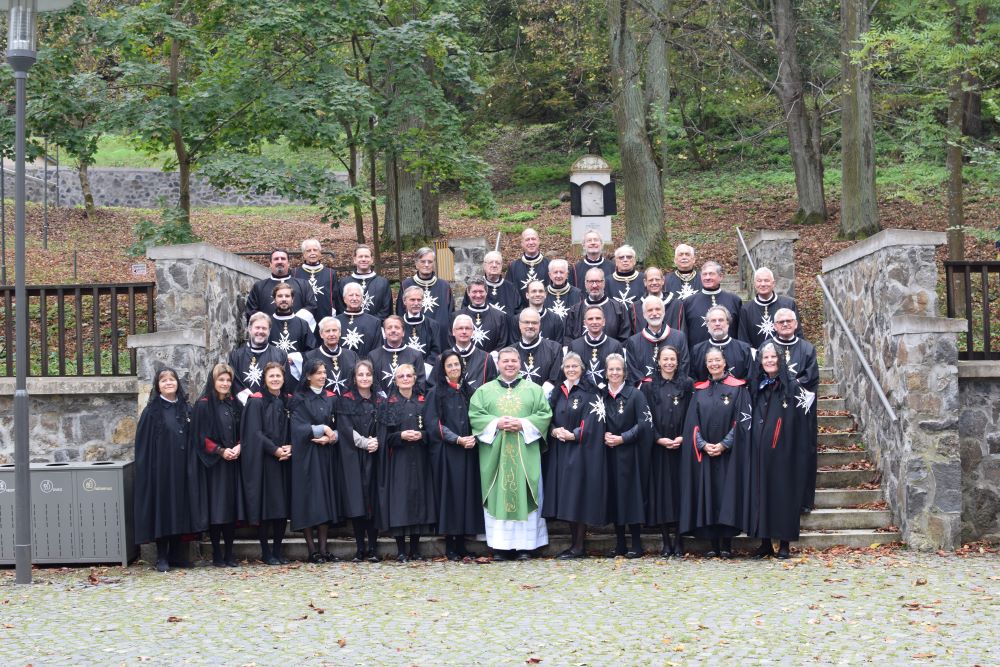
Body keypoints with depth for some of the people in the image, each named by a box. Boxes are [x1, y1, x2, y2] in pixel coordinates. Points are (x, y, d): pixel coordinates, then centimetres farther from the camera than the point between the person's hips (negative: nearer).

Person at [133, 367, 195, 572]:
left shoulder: (186, 409, 10)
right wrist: (146, 469, -11)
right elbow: (143, 443, -4)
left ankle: (176, 554, 14)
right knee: (162, 509, -2)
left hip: (181, 468, 4)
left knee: (180, 508, 5)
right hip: (160, 468, -4)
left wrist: (191, 466, 4)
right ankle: (162, 557, 3)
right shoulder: (152, 411, -1)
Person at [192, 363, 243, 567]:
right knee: (216, 510, -3)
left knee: (232, 509, 4)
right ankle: (217, 554, 4)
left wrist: (239, 447, -4)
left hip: (233, 463, 5)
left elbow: (242, 431, 15)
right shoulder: (203, 405, -4)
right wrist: (220, 451, -16)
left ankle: (229, 554, 10)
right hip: (213, 464, -5)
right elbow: (201, 436, -8)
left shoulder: (234, 404, 12)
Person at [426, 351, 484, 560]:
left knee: (466, 494, 2)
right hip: (446, 452, -4)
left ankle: (461, 544, 6)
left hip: (467, 451, 4)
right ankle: (450, 546, -2)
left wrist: (473, 438, -6)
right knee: (449, 494, -5)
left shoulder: (467, 391, 13)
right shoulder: (436, 393, 0)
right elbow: (434, 424, -7)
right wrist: (458, 439, -15)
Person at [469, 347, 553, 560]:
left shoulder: (534, 390, 10)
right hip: (494, 453, 0)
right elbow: (475, 415, 1)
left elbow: (545, 414, 1)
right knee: (497, 495, -1)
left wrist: (523, 424, -13)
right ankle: (500, 546, 2)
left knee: (524, 494, -1)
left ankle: (524, 545, 2)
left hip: (525, 453, 0)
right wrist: (496, 423, -14)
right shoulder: (484, 391, 10)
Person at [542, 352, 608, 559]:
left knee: (579, 495, -7)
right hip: (559, 451, 6)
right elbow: (549, 417, 12)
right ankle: (574, 543, 11)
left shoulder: (590, 393, -3)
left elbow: (592, 422, -10)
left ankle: (579, 546, -4)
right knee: (566, 496, 6)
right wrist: (554, 431, -8)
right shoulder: (558, 392, 14)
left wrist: (573, 435, -17)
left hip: (581, 451, -6)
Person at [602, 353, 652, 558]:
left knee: (631, 495, -6)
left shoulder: (635, 394, -2)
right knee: (613, 495, 4)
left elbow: (644, 423, -8)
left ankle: (636, 544, -2)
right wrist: (604, 436, -7)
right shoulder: (601, 395, 10)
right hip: (609, 454, 4)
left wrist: (622, 438, -14)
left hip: (629, 454, -4)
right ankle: (619, 544, 11)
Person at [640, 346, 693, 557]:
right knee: (661, 492, -1)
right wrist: (659, 439, -10)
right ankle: (666, 542, 4)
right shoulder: (649, 386, 7)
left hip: (681, 446, 0)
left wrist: (683, 437, -10)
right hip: (658, 447, 0)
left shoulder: (687, 385, 8)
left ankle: (679, 541, 2)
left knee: (679, 490, -2)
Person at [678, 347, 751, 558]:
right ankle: (714, 545, 5)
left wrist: (724, 444, -14)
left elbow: (742, 420, -5)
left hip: (729, 454, -3)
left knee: (727, 495, -5)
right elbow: (693, 422, 7)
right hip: (704, 454, 3)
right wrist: (703, 445, -9)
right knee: (708, 497, 1)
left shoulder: (737, 389, 1)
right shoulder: (699, 391, 11)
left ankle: (726, 546, -2)